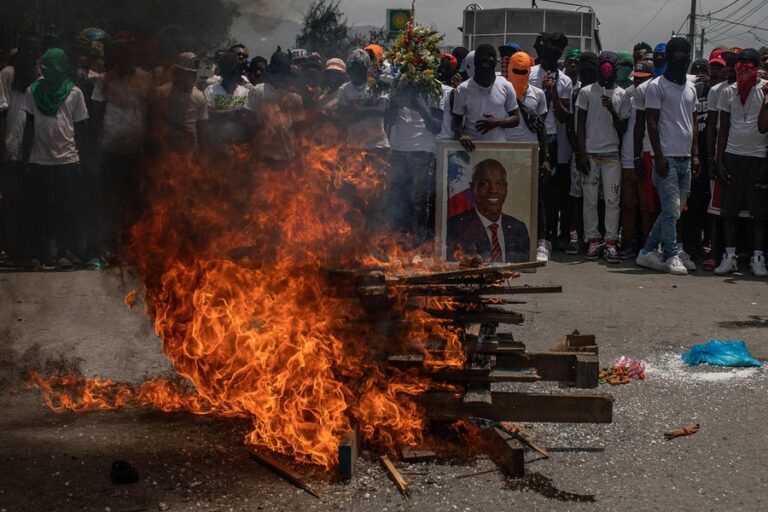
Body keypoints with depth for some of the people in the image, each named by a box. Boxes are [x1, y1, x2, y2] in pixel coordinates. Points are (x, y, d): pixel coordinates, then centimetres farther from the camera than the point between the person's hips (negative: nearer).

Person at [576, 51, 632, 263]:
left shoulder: (622, 95, 8)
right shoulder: (587, 92, 6)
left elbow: (622, 128, 5)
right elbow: (581, 125, 5)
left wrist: (612, 110, -12)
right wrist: (582, 154, -3)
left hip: (611, 153, 0)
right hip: (590, 153, 0)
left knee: (613, 199, -4)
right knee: (590, 199, 0)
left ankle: (611, 242, -2)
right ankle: (593, 240, 7)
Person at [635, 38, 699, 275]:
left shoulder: (690, 88, 17)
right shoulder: (657, 86, -5)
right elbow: (652, 122, -9)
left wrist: (695, 154, 11)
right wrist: (659, 156, -14)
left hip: (685, 158, 7)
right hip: (667, 157, -7)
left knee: (673, 209, 8)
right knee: (671, 209, -8)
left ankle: (648, 251, 15)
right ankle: (671, 256, 0)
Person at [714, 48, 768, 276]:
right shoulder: (729, 92, 9)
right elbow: (723, 129, 10)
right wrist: (719, 161, 6)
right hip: (732, 155, 3)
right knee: (729, 208, 3)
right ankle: (729, 255, 9)